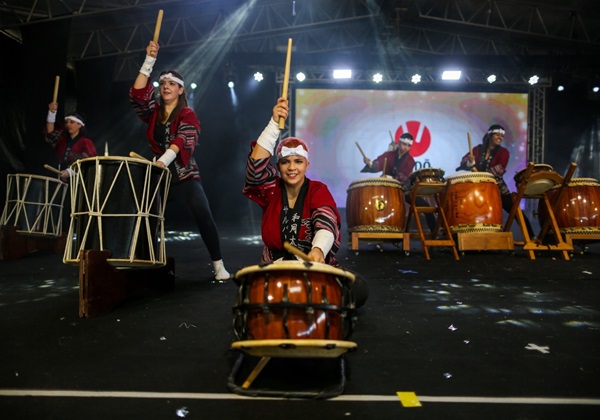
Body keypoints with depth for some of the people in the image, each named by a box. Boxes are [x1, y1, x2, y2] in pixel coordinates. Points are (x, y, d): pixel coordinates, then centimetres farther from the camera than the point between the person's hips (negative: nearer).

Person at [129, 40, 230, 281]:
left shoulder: (188, 115, -2)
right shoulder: (154, 112, 10)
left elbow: (183, 139, -21)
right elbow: (137, 94, -7)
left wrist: (163, 160, -38)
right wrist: (149, 61, -12)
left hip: (184, 176, -4)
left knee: (203, 217, -18)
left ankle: (219, 266, -9)